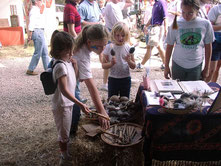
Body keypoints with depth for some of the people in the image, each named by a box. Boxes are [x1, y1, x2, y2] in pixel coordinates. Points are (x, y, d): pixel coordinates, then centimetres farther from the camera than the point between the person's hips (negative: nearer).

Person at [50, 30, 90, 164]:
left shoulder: (68, 62, 1)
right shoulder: (61, 66, -26)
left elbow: (74, 79, 11)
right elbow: (64, 90, -29)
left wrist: (75, 66, -6)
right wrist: (80, 104, -33)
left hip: (68, 102, 9)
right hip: (62, 104, -9)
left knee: (67, 129, 25)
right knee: (63, 132, 11)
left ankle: (67, 150, 46)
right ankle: (65, 156, 31)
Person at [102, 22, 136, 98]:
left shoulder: (128, 48, -3)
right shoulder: (109, 47, -5)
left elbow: (133, 66, 0)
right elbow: (103, 65, -3)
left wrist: (129, 61, -20)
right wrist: (111, 63, -22)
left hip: (125, 79, 1)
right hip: (113, 79, 0)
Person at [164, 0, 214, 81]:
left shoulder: (205, 24, -5)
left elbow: (208, 46, 4)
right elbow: (169, 46, 0)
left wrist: (206, 68, 6)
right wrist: (166, 67, 3)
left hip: (196, 66, 0)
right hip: (178, 65, 0)